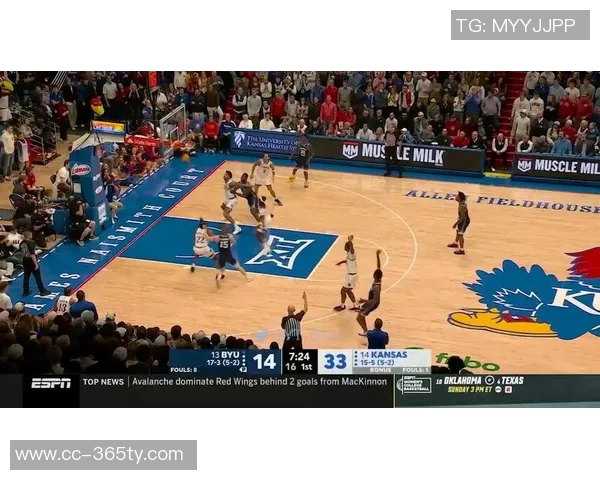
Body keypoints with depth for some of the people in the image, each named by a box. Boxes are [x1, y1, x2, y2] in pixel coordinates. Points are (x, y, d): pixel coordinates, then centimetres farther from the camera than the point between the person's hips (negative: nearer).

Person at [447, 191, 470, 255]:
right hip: (463, 219, 10)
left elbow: (462, 217, -30)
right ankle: (455, 243, 53)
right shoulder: (462, 203, -3)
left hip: (465, 220, -10)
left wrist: (456, 224, -23)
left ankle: (461, 250, 4)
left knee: (460, 234, -3)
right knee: (458, 231, 29)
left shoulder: (462, 206, -34)